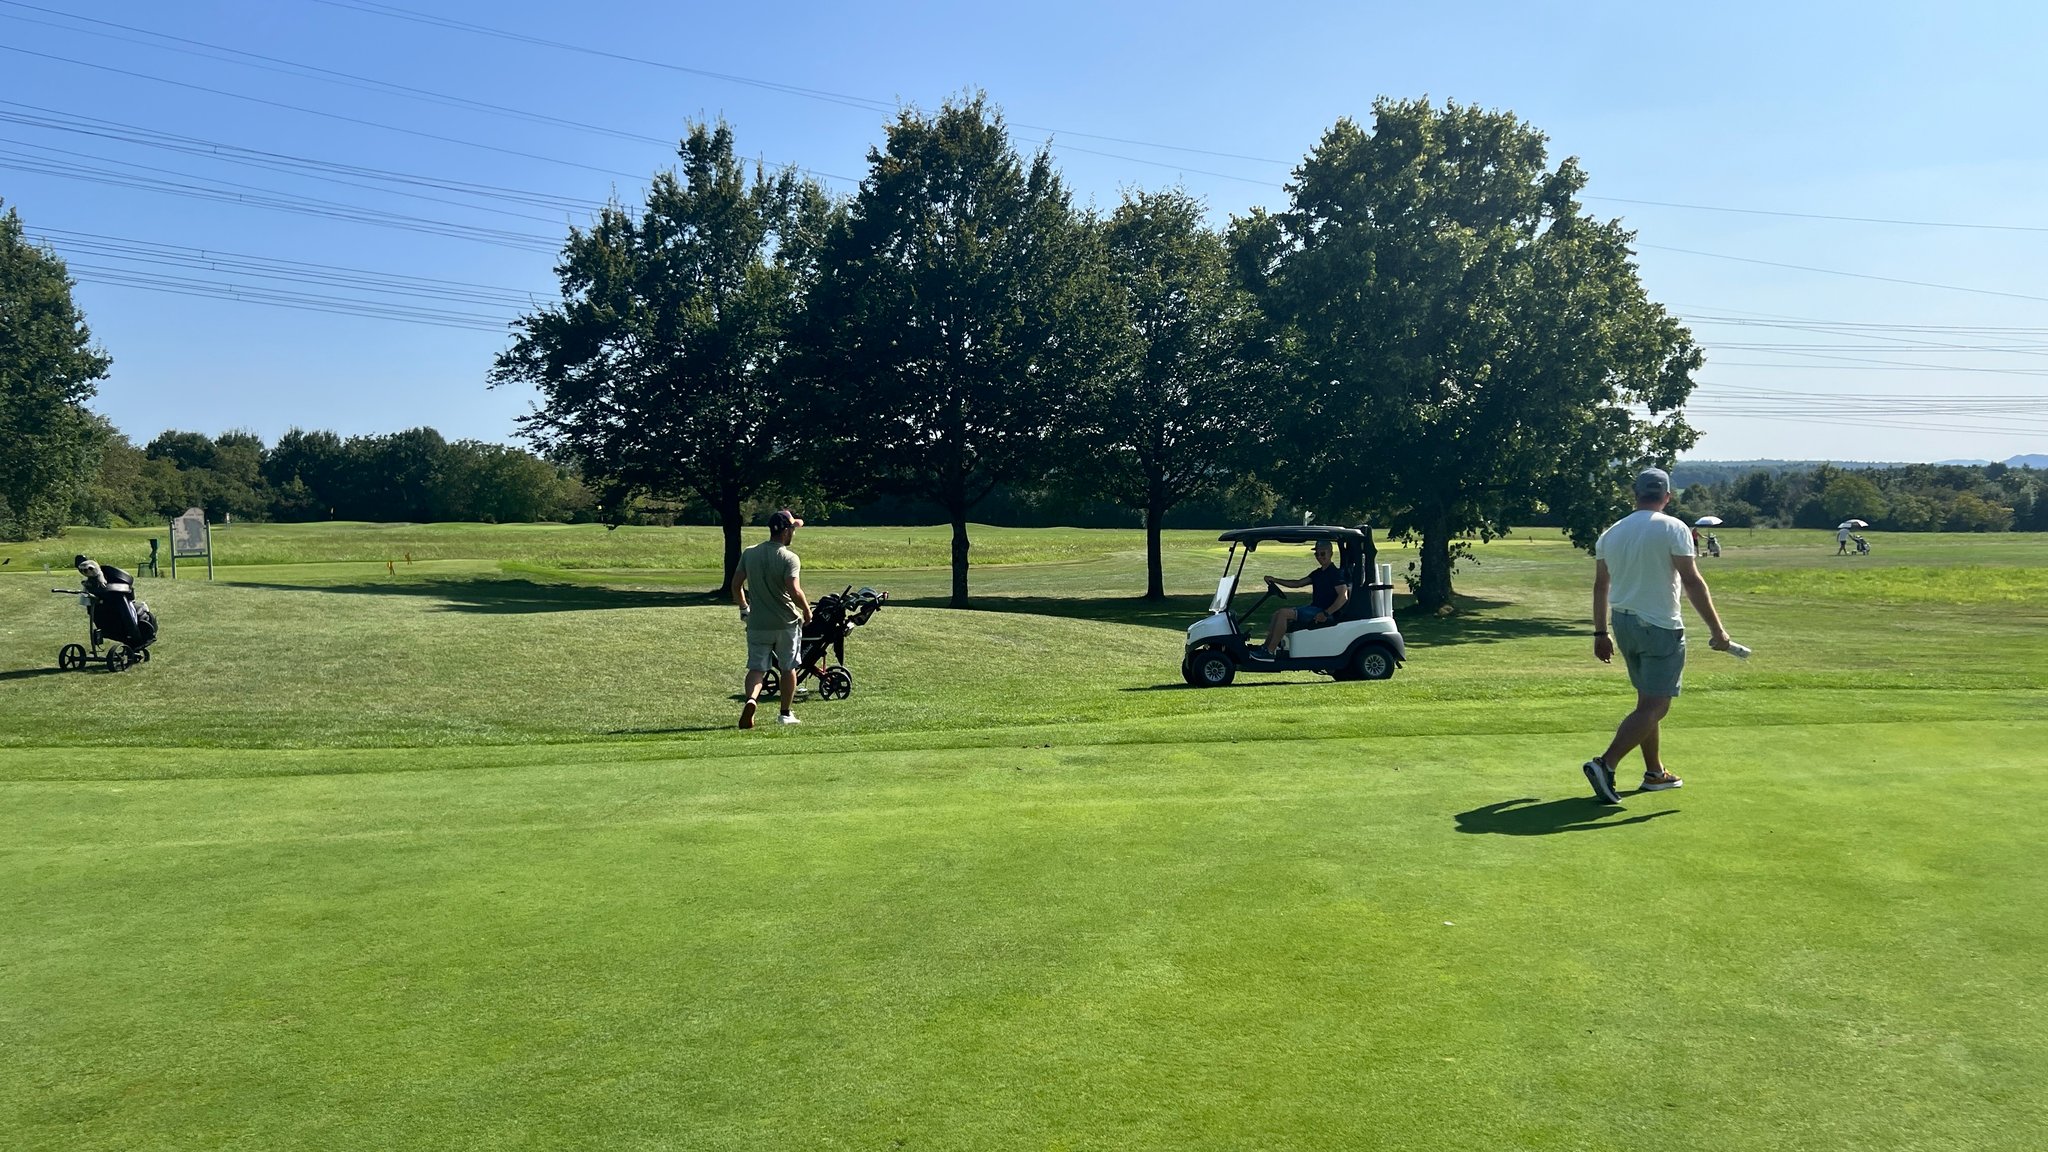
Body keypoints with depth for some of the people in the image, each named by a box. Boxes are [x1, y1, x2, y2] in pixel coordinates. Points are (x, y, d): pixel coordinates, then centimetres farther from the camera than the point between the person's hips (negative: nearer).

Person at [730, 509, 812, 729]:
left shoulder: (749, 553, 2)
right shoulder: (789, 558, -15)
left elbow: (735, 585, 6)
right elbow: (794, 591, -23)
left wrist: (743, 608, 21)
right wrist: (807, 610, -6)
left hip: (757, 623, 3)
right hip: (787, 623, -3)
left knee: (756, 667, 6)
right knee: (789, 668, 14)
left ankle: (751, 699, -22)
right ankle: (785, 713, 22)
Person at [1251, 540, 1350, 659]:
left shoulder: (1336, 573, -10)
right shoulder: (1318, 573, 18)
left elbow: (1343, 597, -20)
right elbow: (1298, 583, 20)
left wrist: (1326, 614, -26)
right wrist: (1275, 581, 10)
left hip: (1325, 612, -10)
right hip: (1314, 608, 10)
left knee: (1283, 613, -22)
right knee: (1277, 614, 7)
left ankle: (1269, 652, -22)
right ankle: (1266, 646, -1)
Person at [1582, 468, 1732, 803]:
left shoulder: (1611, 533, 8)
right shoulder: (1673, 528, -9)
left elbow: (1600, 586, 12)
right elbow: (1692, 581, -14)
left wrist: (1600, 633, 19)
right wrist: (1717, 630, -10)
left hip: (1623, 624, 7)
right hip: (1661, 627, -7)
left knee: (1648, 701, 18)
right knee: (1654, 707, -5)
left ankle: (1655, 772, 24)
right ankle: (1605, 764, -18)